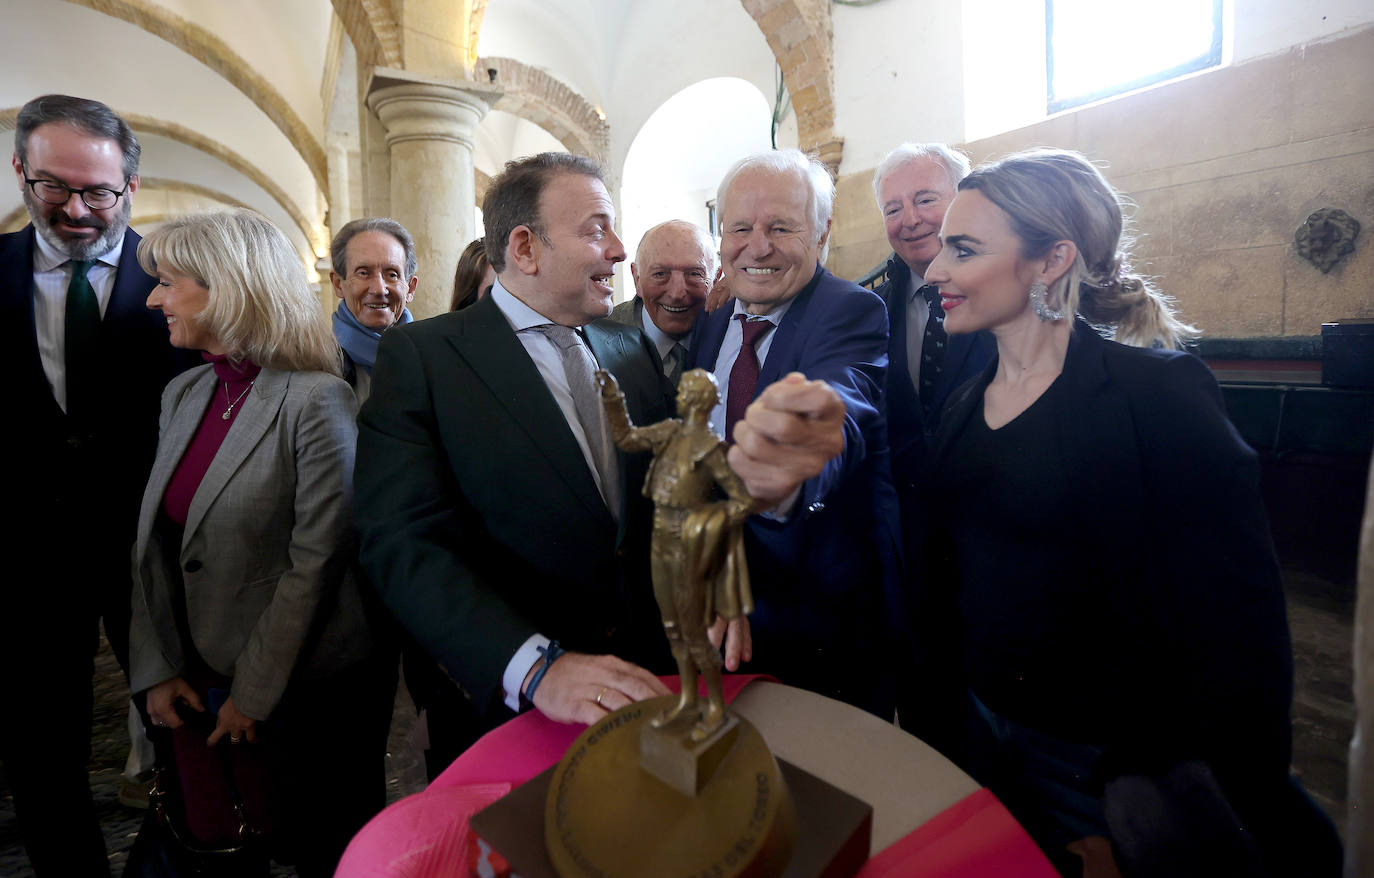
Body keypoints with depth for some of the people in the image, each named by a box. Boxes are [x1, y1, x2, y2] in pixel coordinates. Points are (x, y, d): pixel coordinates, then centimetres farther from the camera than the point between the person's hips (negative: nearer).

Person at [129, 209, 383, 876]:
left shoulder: (317, 400, -18)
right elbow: (153, 543, 7)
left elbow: (316, 561, -18)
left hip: (301, 692, -6)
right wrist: (156, 668, 2)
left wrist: (254, 694, -13)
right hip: (195, 688, 6)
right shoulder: (183, 394, 5)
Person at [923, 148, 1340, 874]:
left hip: (1116, 763, -5)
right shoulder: (966, 403, 0)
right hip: (985, 729, 6)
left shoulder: (1156, 396, -18)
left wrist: (1258, 815, -15)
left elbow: (1237, 629, -18)